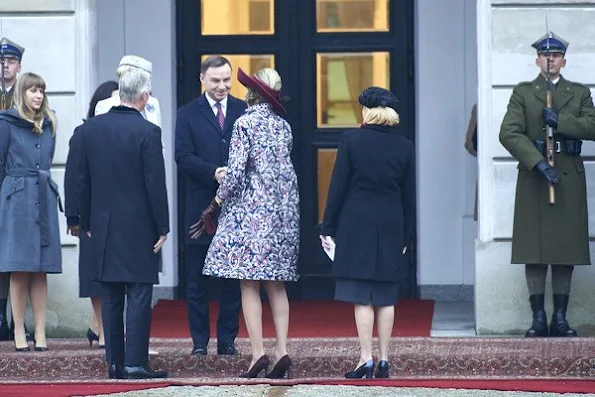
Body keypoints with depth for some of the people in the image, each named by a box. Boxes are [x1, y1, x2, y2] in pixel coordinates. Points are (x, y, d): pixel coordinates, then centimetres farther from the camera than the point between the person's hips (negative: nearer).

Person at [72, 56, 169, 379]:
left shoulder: (89, 129, 3)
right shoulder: (147, 132, -12)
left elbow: (80, 179, 7)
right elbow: (155, 183, -12)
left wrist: (87, 222, 15)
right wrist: (162, 228, -4)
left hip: (103, 225, 5)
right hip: (138, 227, -5)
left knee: (110, 297, 10)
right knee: (138, 295, -1)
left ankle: (115, 363, 12)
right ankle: (135, 363, -4)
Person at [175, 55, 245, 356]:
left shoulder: (245, 112, 8)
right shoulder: (188, 114, 5)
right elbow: (183, 157, -4)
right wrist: (214, 173, -19)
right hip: (201, 205, -1)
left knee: (232, 278, 5)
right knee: (197, 279, 2)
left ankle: (227, 339, 12)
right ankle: (199, 340, 9)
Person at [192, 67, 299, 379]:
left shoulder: (245, 123, -9)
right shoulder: (283, 126, 10)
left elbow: (235, 171, -14)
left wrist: (214, 207, -7)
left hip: (250, 210, -6)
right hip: (283, 211, 6)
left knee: (249, 283, -3)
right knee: (276, 283, 10)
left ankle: (258, 353, -11)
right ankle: (282, 352, 2)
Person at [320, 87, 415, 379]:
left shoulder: (352, 140, -6)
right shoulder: (405, 147, 4)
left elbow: (338, 187, -5)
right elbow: (409, 197, 8)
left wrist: (327, 228, 0)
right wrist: (405, 237, 16)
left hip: (356, 226, -3)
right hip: (390, 229, 3)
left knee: (362, 298, -3)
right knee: (385, 298, 8)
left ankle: (366, 360, -7)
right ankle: (384, 360, 10)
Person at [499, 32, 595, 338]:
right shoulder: (523, 93, 7)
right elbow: (509, 133, -6)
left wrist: (560, 121, -13)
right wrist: (539, 163, -17)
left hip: (570, 177, 2)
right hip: (533, 176, -1)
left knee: (567, 249, 1)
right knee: (534, 251, -3)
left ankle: (560, 318, 6)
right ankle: (538, 318, 0)